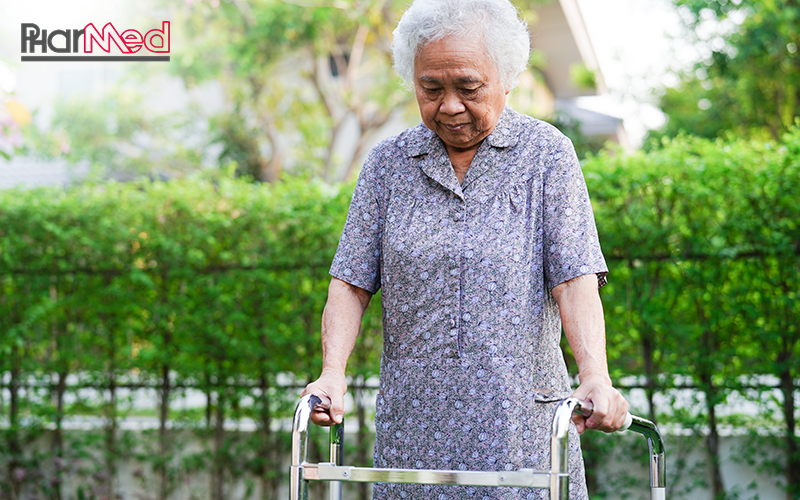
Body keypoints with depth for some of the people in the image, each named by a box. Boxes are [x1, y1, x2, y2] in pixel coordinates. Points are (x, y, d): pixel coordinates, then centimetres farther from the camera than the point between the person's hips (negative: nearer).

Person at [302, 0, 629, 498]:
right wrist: (332, 373, -11)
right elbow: (351, 283, 6)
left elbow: (575, 278, -7)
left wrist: (596, 379, -22)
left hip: (520, 417, -2)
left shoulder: (546, 153, 2)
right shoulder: (388, 163, 9)